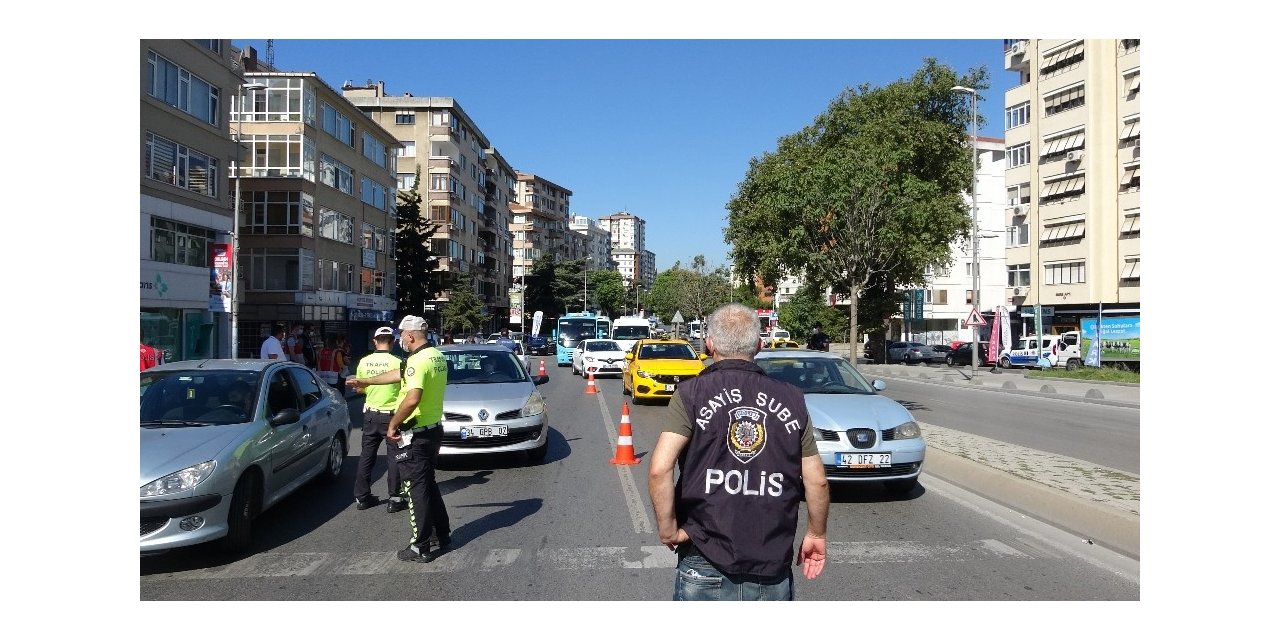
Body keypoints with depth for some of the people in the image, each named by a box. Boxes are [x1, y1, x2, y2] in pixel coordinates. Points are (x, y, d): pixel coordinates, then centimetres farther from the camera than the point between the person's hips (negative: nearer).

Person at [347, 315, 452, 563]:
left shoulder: (418, 360, -20)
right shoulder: (437, 356, 9)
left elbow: (412, 399, -32)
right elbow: (399, 375, 20)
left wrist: (393, 424, -17)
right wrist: (366, 381, 28)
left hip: (415, 435, -9)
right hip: (434, 430, 9)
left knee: (416, 489, 1)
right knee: (429, 484, 20)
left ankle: (420, 548, 8)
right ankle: (442, 536, 28)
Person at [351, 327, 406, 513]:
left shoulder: (364, 362, -2)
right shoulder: (397, 362, -15)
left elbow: (360, 388, 9)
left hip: (371, 415, 4)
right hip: (391, 415, -4)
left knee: (366, 456, 14)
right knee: (394, 457, 4)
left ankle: (362, 497, 20)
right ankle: (394, 499, 6)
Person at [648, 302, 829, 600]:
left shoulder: (691, 394, -9)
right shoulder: (791, 399, 0)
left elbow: (660, 469, -20)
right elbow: (817, 480, 3)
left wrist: (668, 529, -7)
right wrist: (817, 534, 18)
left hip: (708, 567, -2)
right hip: (773, 569, 3)